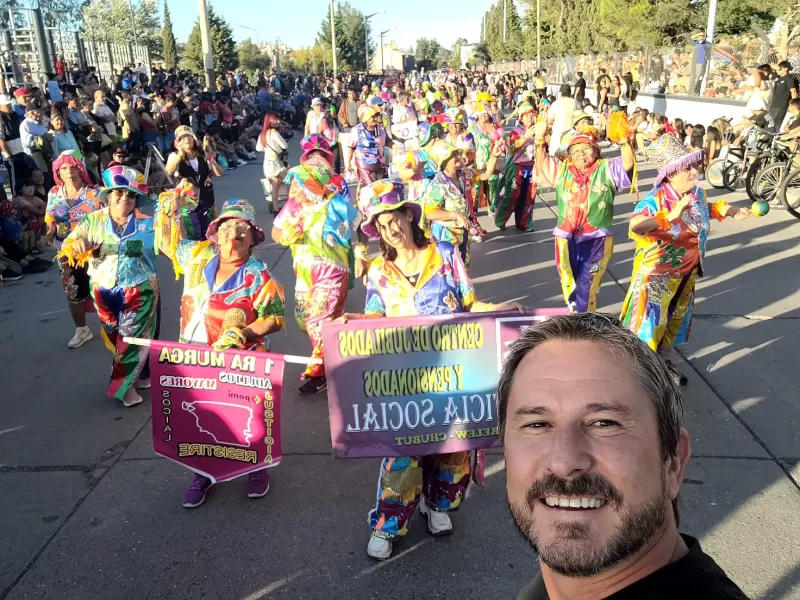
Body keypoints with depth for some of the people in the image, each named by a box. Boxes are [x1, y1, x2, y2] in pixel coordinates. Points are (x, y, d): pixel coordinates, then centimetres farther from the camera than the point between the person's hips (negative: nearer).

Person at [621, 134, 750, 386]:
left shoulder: (697, 194, -3)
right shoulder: (655, 200, -27)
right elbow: (635, 226, -46)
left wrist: (732, 211, 13)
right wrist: (672, 215, -51)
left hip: (686, 273, 7)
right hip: (656, 275, -7)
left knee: (675, 318, 22)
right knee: (650, 320, 3)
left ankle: (666, 362, 42)